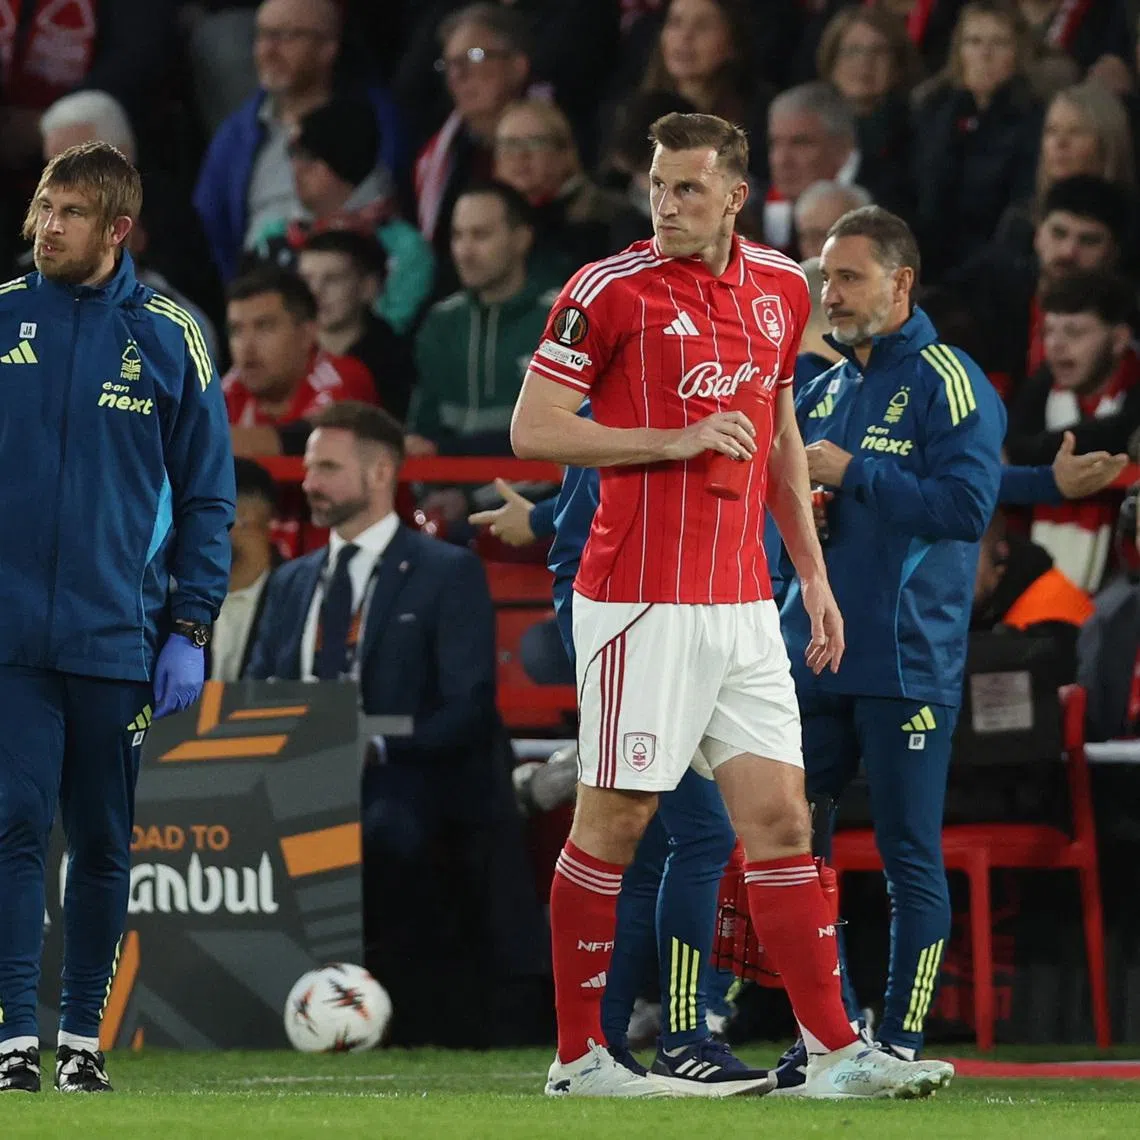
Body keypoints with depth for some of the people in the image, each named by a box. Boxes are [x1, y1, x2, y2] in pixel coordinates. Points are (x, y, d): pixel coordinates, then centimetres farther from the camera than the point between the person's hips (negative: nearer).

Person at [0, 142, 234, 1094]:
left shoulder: (168, 338, 2)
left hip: (117, 638, 1)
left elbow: (207, 496, 6)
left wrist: (190, 629, 0)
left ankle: (84, 1035, 16)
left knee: (102, 843, 7)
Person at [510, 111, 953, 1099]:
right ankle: (578, 1056, 7)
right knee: (614, 821, -2)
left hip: (744, 602, 5)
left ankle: (836, 1050, 3)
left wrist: (813, 570, 19)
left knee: (781, 819, 3)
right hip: (640, 600, -5)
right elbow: (532, 430, -8)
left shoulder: (781, 290, 11)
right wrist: (677, 440, -16)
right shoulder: (609, 290, -7)